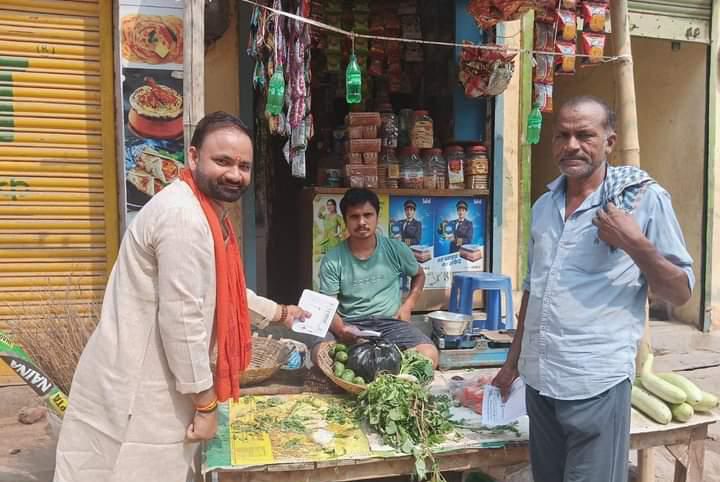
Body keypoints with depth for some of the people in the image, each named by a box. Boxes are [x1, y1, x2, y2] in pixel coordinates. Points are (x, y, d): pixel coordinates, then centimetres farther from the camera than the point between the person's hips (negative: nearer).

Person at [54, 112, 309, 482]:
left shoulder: (208, 214, 10)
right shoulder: (184, 217, -23)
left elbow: (219, 290, 24)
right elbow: (181, 319, -25)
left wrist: (278, 313, 31)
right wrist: (205, 404, -15)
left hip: (152, 386, 10)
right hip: (135, 396, -10)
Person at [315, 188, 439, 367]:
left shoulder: (396, 250, 2)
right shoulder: (332, 260, -3)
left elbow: (419, 275, 22)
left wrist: (408, 305, 6)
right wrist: (341, 328, -26)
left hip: (389, 322, 1)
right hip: (350, 324, -1)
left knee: (429, 355, -26)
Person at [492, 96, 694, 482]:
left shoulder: (644, 199, -7)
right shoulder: (544, 206, 9)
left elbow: (681, 293, -4)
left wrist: (636, 245, -21)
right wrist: (513, 362, 18)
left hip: (595, 384, -5)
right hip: (537, 379, 5)